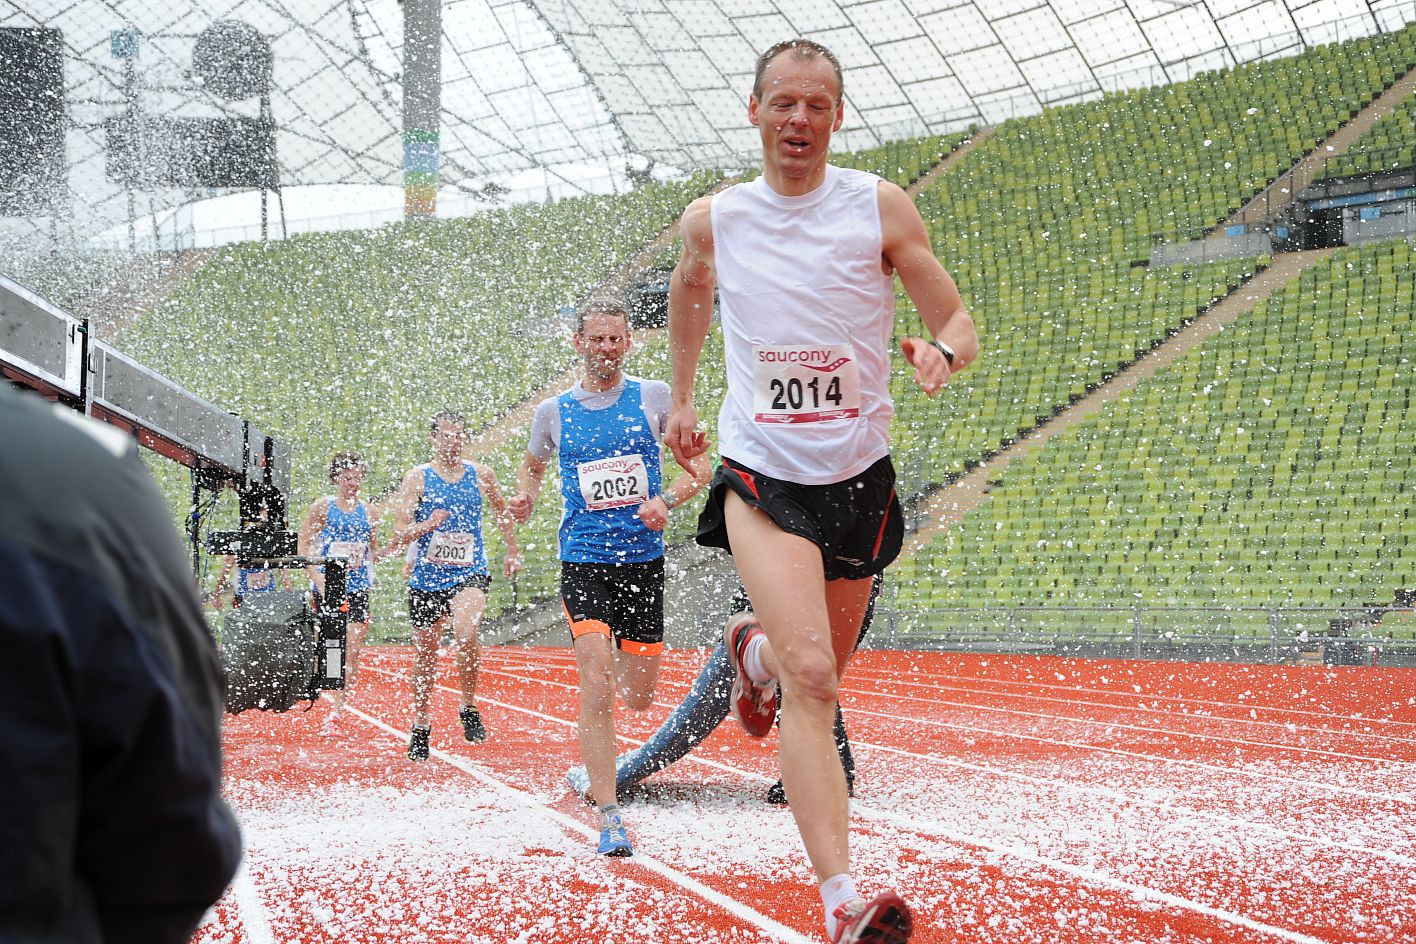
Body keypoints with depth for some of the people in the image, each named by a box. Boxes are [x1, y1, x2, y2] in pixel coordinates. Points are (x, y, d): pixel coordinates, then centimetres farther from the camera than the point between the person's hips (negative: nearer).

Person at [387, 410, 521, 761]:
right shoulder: (417, 477, -2)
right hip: (427, 577, 1)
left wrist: (513, 551, 29)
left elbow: (501, 511, 25)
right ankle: (421, 725, 29)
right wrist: (426, 525, -28)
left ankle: (469, 708, -12)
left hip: (470, 574, -1)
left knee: (465, 631, -29)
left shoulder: (481, 475, 5)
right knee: (425, 655, 9)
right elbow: (400, 532, -9)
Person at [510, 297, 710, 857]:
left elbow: (702, 466, 5)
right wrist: (525, 498, 1)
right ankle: (609, 817, -15)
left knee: (639, 698, 8)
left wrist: (668, 501, -13)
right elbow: (531, 466, 23)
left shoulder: (654, 397, 2)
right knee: (597, 685, -17)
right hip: (584, 562, -1)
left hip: (643, 559, 1)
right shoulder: (554, 412, 5)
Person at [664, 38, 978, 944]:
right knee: (811, 679, -20)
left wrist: (943, 351, -25)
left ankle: (755, 649, 56)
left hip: (858, 474, 2)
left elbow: (959, 320, -3)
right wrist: (682, 398, 28)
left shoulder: (880, 207, -4)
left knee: (822, 668, 18)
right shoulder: (712, 219, 0)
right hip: (761, 472, -2)